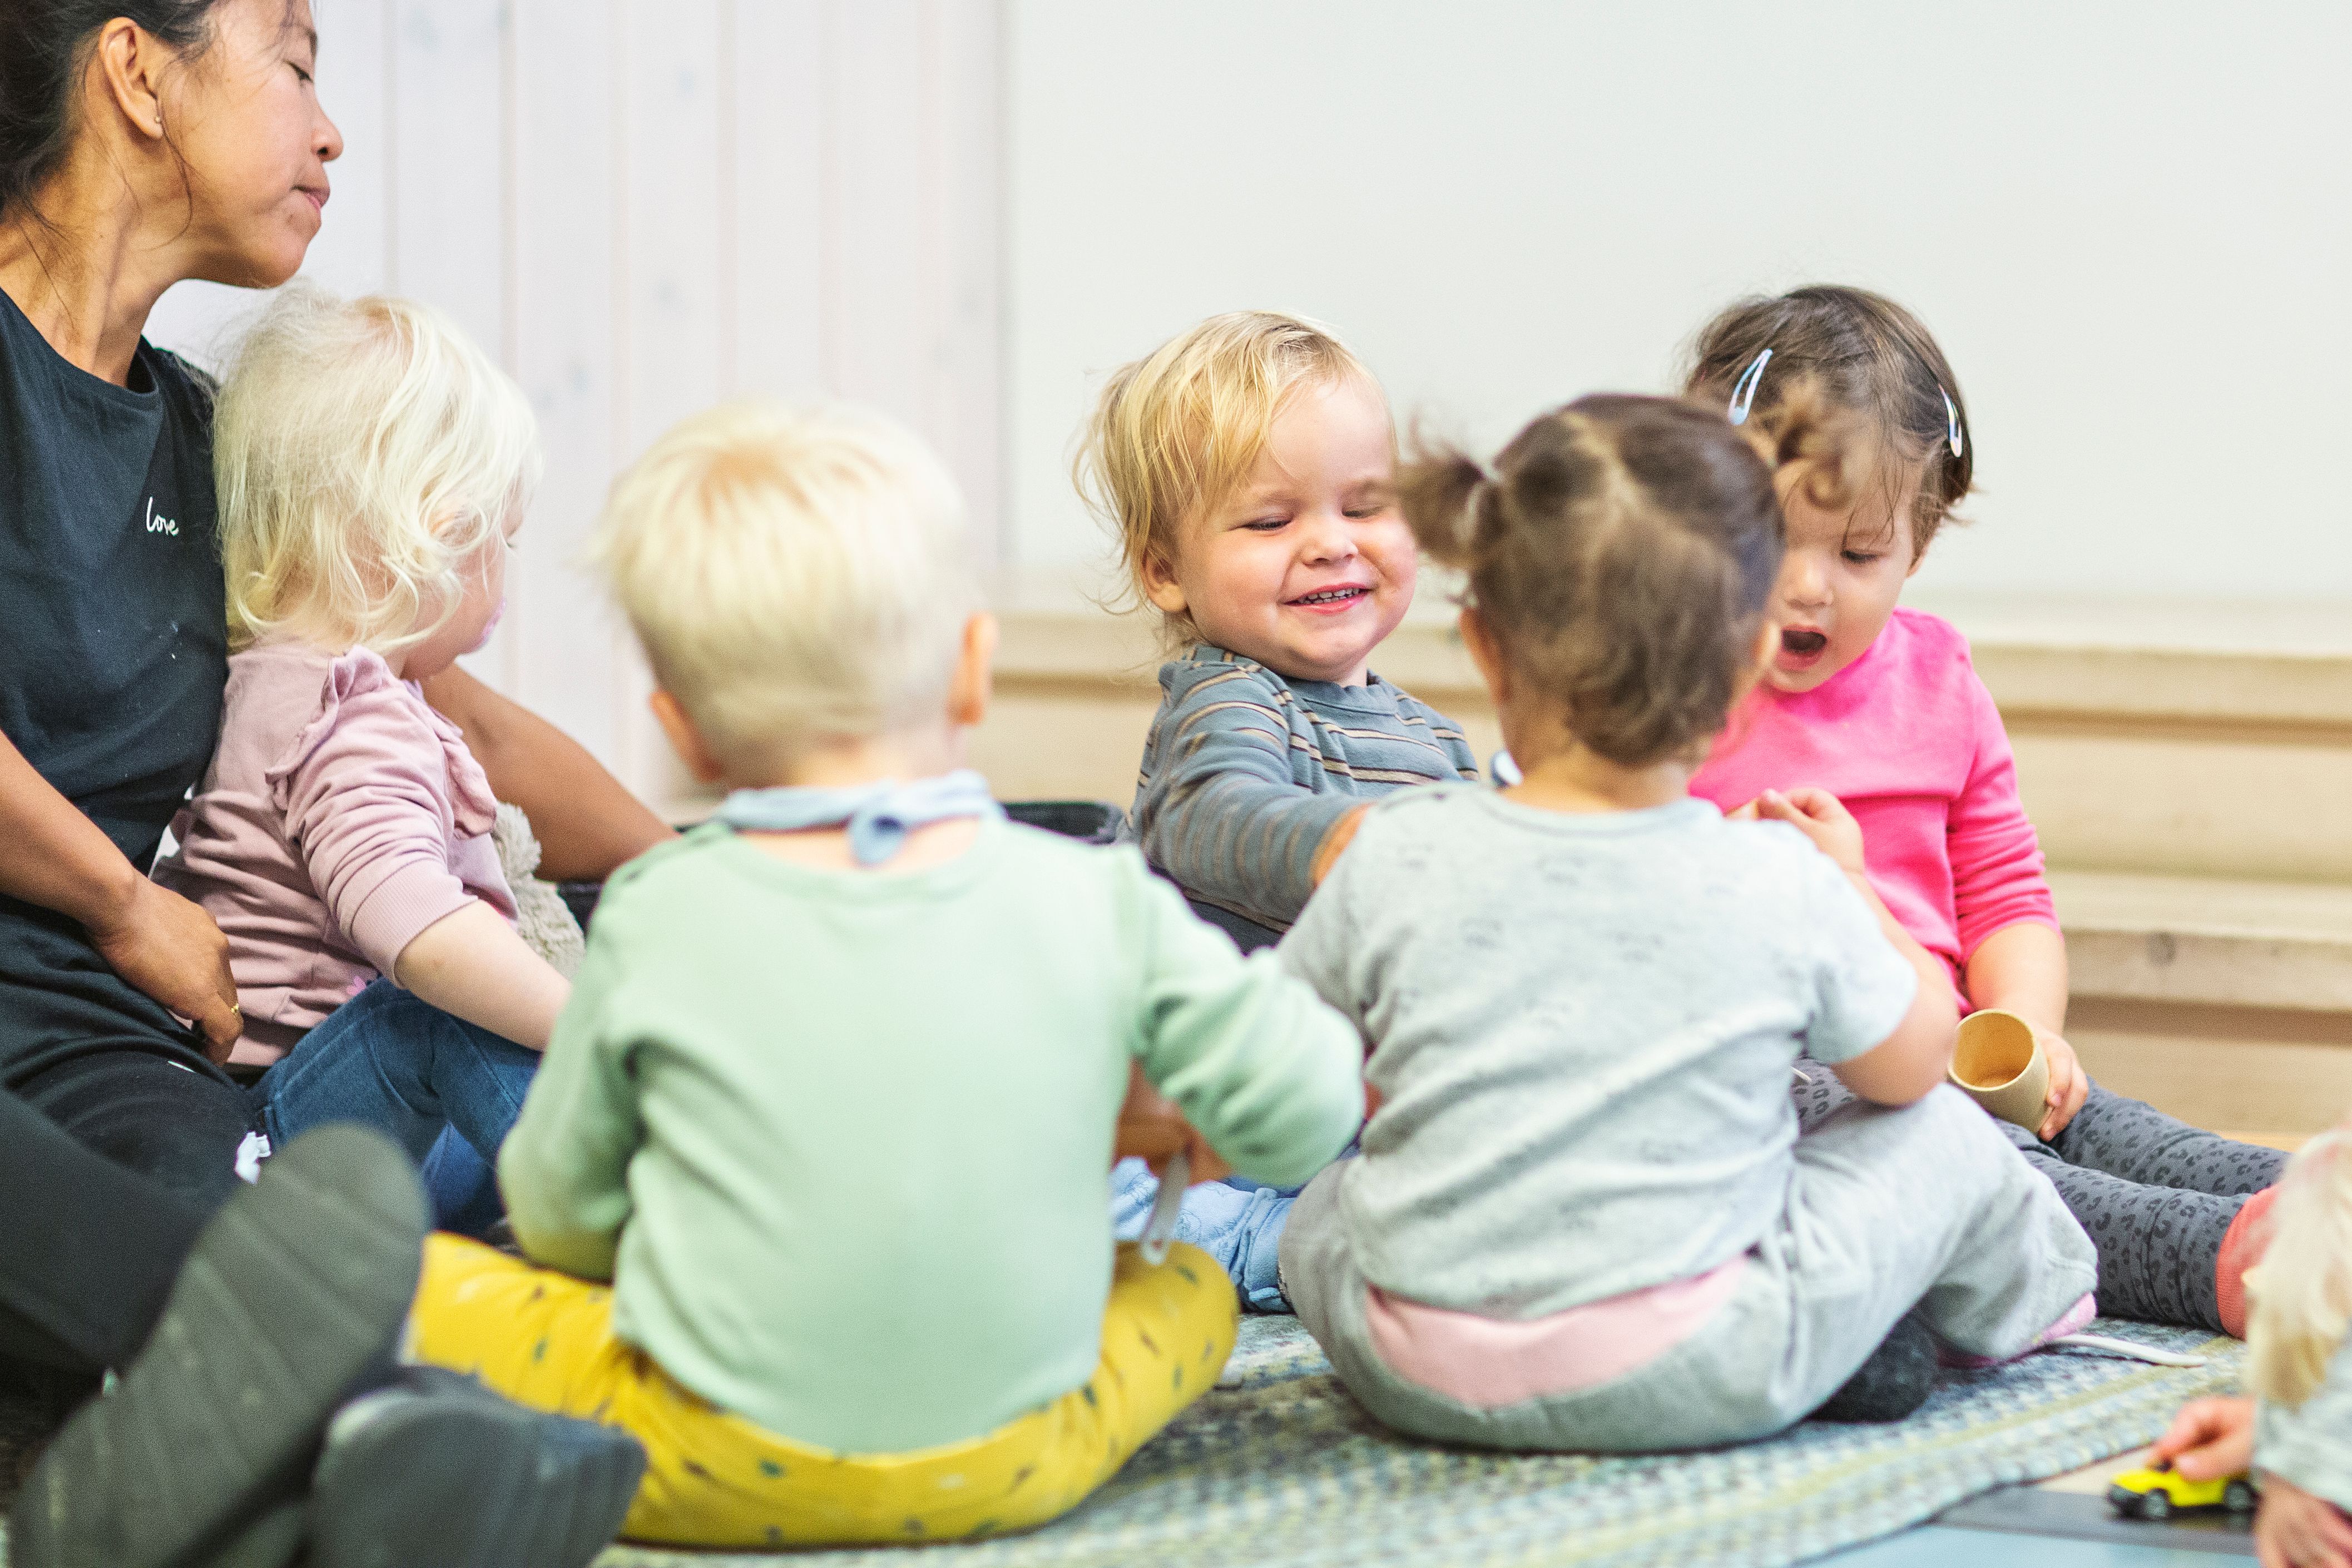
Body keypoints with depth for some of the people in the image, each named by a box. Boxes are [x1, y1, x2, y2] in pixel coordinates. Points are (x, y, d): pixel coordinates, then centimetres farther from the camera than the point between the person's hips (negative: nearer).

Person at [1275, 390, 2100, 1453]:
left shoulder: (1394, 863, -8)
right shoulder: (1782, 892, -11)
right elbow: (1912, 1064, 8)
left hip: (1413, 1375, 2)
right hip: (1694, 1381, -2)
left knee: (1320, 1211, 33)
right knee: (1945, 1140, 18)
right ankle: (2023, 1287, 45)